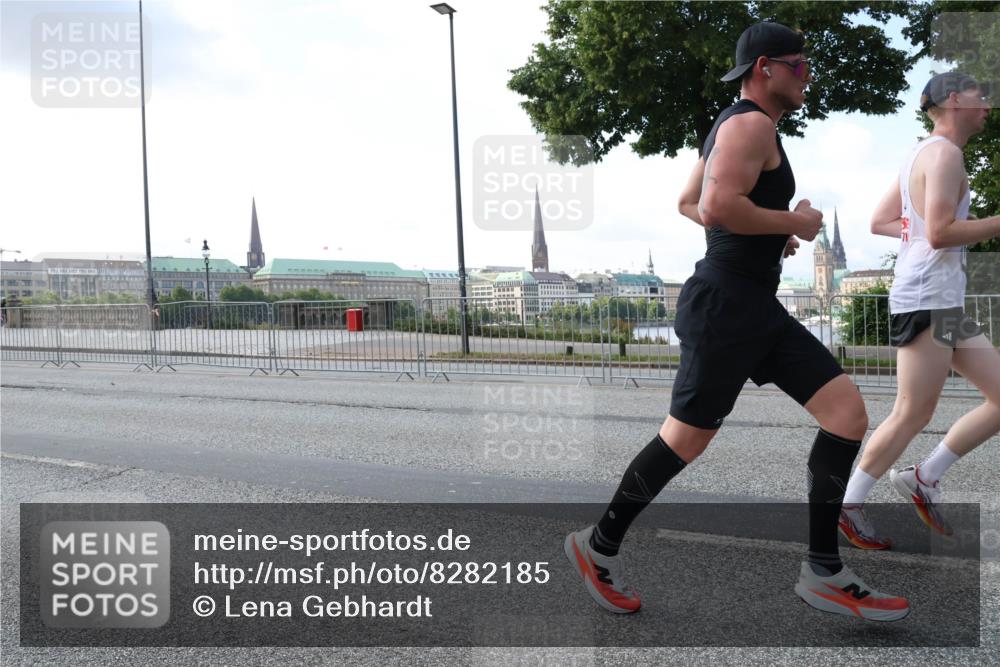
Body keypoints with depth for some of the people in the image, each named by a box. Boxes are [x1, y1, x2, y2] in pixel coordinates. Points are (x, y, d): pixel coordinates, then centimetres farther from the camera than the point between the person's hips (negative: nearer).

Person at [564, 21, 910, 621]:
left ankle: (824, 572, 8)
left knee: (849, 413, 1)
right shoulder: (753, 123, -10)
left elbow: (688, 203, 28)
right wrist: (794, 222, -12)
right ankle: (599, 546, 21)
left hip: (757, 307, 10)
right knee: (685, 441, 0)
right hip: (725, 305, -10)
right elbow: (717, 207, -26)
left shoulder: (735, 126, 21)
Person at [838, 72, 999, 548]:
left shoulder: (921, 155, 20)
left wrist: (921, 228, 16)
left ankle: (923, 478, 14)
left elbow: (879, 222, 22)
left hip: (944, 302, 10)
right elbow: (940, 233, -19)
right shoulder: (945, 153, -9)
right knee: (912, 415, -5)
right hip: (927, 299, -10)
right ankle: (847, 505, 5)